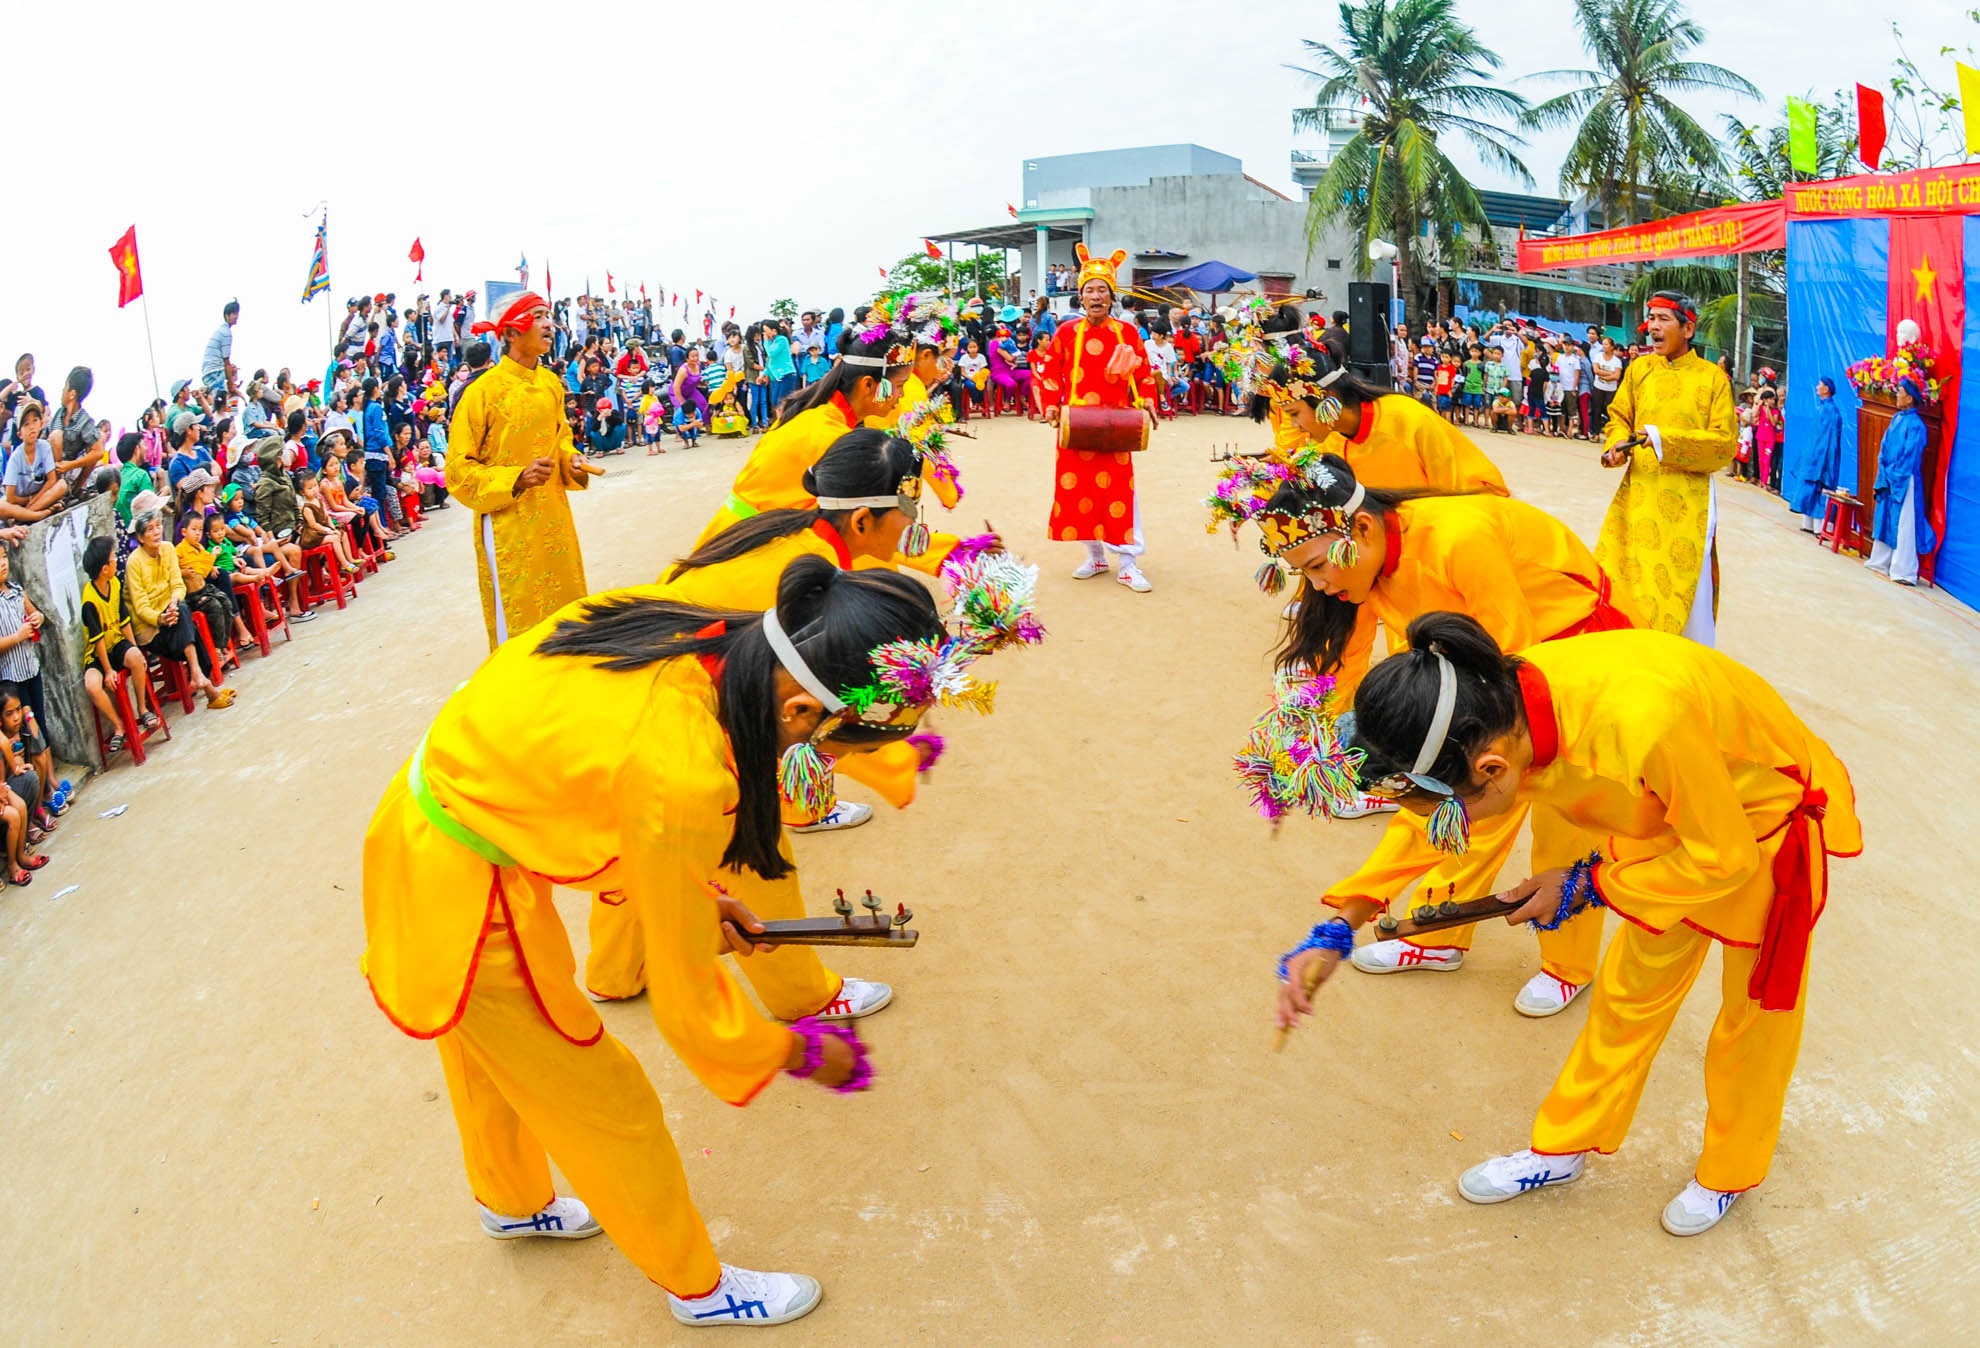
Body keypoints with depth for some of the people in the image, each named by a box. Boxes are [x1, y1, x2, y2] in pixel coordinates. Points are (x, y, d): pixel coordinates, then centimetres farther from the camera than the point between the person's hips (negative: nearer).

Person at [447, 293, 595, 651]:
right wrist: (516, 480, -22)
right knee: (516, 625, 2)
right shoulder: (483, 391, -13)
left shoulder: (551, 383, 5)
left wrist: (571, 461, 1)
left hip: (554, 518, 6)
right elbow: (459, 471, -10)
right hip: (508, 525, -6)